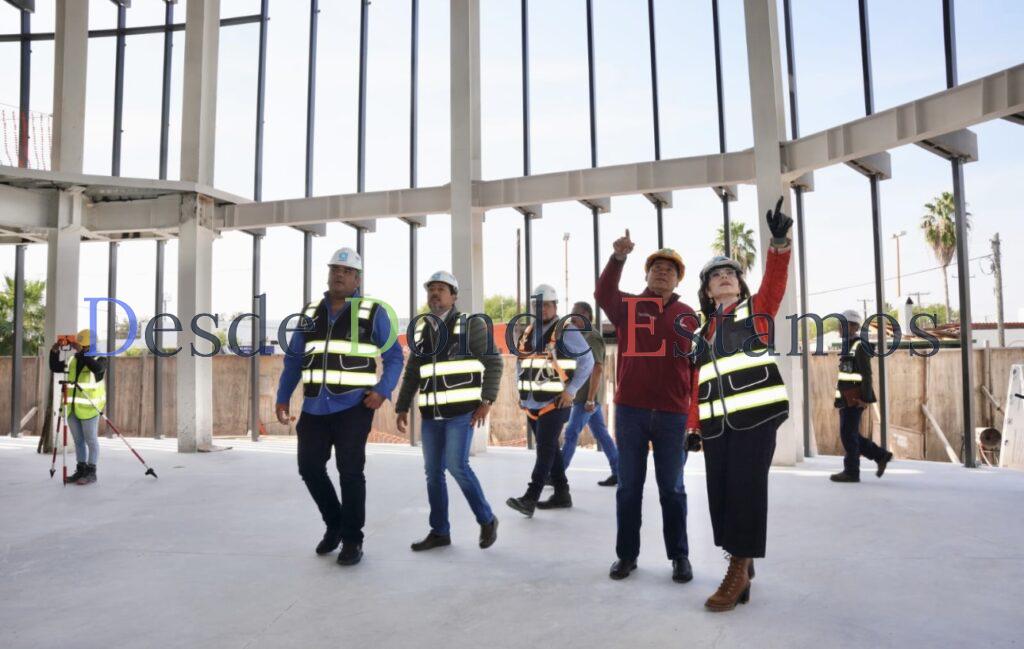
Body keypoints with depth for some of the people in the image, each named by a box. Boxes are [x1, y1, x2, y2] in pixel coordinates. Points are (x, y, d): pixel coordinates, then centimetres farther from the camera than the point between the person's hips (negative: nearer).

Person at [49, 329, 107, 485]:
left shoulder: (99, 359, -8)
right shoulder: (73, 360, 11)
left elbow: (96, 368, -30)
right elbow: (55, 368, 13)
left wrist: (81, 352, -32)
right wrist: (54, 351, -2)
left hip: (89, 407, -7)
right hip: (72, 407, 7)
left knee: (91, 440, -1)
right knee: (78, 441, 12)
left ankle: (91, 472, 5)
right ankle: (81, 470, 20)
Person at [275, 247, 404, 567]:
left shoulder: (373, 312, 0)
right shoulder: (310, 313, 12)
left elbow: (394, 357, 1)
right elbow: (293, 359, 15)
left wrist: (383, 391, -14)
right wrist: (282, 397, 7)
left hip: (353, 406, -4)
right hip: (314, 407, 5)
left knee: (350, 472, -2)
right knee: (309, 467, 7)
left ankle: (352, 540, 15)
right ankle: (334, 524, 30)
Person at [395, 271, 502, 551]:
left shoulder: (471, 325, -3)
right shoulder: (421, 330, 11)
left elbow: (494, 362, -5)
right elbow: (412, 374, 16)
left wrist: (486, 401, -13)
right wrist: (402, 408, 10)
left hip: (462, 410, -5)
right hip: (431, 414, 6)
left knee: (457, 466, -13)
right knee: (433, 472, 6)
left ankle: (487, 520, 8)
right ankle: (439, 531, 18)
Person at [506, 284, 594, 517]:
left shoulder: (566, 331, -7)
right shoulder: (529, 332, 12)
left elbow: (587, 361, -9)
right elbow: (520, 361, 22)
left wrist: (571, 390, -13)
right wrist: (521, 390, 11)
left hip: (555, 402, -7)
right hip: (531, 403, 7)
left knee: (545, 449, -8)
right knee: (549, 448, 13)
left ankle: (529, 499, -10)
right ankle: (562, 494, 24)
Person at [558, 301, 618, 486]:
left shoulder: (591, 337, -14)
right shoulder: (585, 337, 16)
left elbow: (597, 369, -22)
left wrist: (590, 399, -24)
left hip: (586, 397, -9)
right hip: (586, 396, 9)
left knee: (571, 434, -4)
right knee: (601, 434, 10)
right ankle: (618, 472, 14)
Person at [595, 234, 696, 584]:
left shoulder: (688, 316, 7)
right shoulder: (627, 306, 4)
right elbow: (603, 294, -18)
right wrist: (618, 257, -32)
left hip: (672, 413, 1)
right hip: (630, 410, 0)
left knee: (672, 488, 10)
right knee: (629, 486, 9)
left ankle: (679, 555, 24)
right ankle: (626, 553, 21)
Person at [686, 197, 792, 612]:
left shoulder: (756, 309, 11)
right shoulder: (703, 331, 20)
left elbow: (776, 281, -10)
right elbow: (697, 384, 16)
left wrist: (779, 241, -27)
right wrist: (694, 426, 10)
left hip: (756, 413, -4)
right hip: (716, 421, 5)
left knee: (746, 490, -7)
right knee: (720, 492, 5)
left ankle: (739, 571, 3)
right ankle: (740, 563, 21)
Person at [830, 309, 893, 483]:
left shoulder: (860, 346, -11)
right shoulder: (847, 346, 17)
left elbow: (867, 375, -16)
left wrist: (865, 398, -20)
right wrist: (840, 399, 22)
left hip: (855, 399, -9)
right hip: (846, 399, 9)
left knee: (848, 434, -5)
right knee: (850, 435, 13)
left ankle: (851, 472, 3)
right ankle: (881, 456, 23)